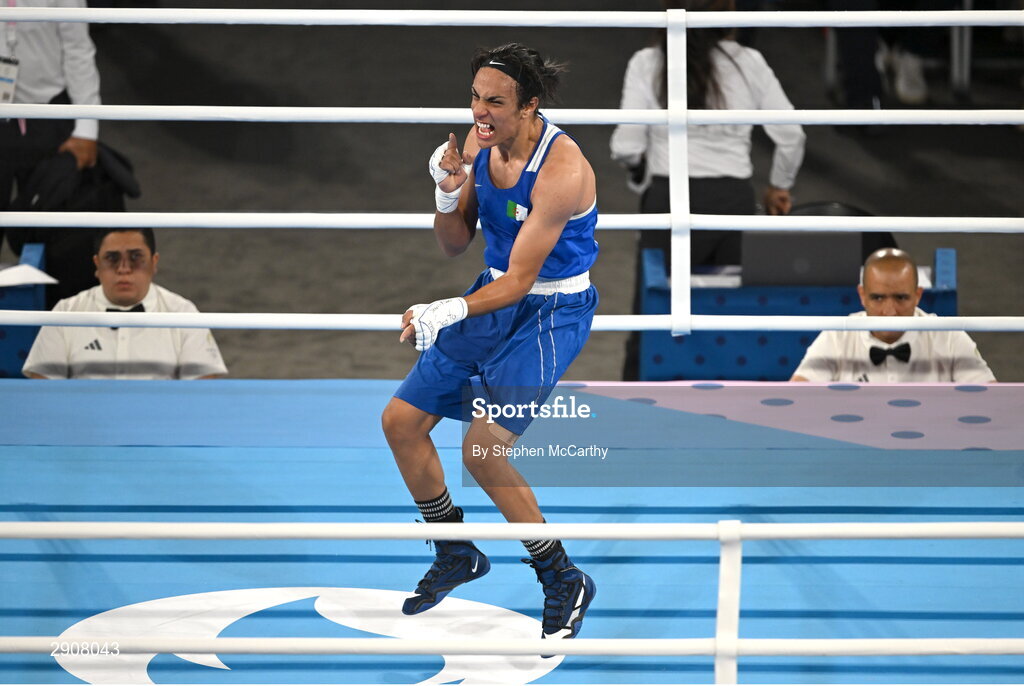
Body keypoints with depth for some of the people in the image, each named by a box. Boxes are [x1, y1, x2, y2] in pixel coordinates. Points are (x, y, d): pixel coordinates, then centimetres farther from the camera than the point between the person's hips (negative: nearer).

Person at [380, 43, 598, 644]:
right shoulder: (481, 142, -4)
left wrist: (450, 312, -40)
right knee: (402, 421, 7)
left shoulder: (561, 169, -27)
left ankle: (565, 582, -3)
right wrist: (447, 194, -15)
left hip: (551, 312, -8)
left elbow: (520, 279, -26)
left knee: (484, 450, -20)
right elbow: (455, 245, 5)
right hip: (494, 297, 8)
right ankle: (458, 555, 27)